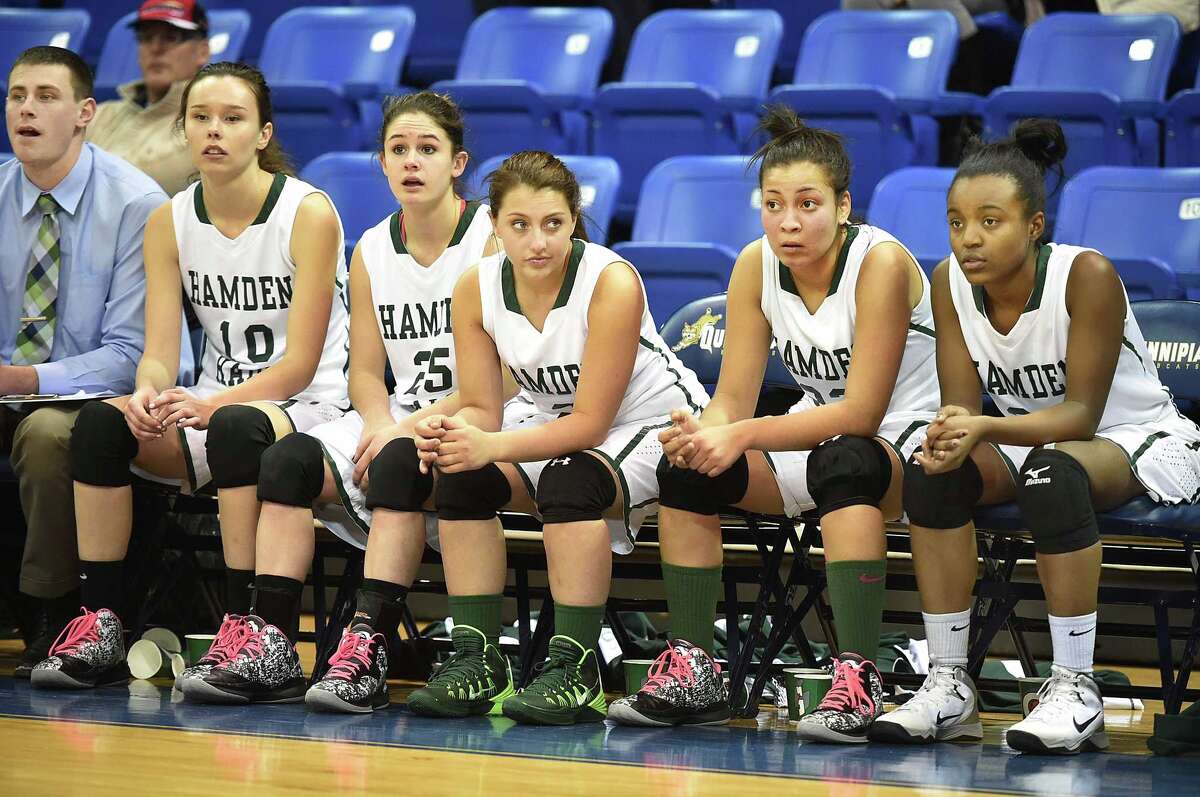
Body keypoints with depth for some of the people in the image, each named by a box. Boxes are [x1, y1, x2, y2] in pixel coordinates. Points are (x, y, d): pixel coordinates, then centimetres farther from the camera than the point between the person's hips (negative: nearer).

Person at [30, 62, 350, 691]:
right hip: (214, 407, 5)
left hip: (305, 407, -5)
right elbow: (159, 353, -2)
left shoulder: (309, 213, -10)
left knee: (237, 427, -38)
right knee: (101, 421, -24)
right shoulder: (169, 223, 5)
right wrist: (147, 396, -27)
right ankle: (98, 626, -23)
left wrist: (211, 404, -29)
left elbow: (299, 364, -14)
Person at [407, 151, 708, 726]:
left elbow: (590, 421, -25)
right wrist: (454, 433, -30)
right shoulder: (476, 289, -9)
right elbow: (482, 407, -5)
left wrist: (492, 446, -37)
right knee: (463, 477, -21)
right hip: (558, 431, 6)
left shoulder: (612, 283, -26)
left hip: (656, 428, -6)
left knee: (570, 480, -35)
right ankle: (475, 662, -15)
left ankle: (575, 672, -30)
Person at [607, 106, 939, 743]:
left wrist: (742, 435, -33)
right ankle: (692, 673, -11)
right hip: (813, 439, 6)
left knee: (842, 462, -38)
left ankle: (859, 681, -39)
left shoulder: (881, 262, -22)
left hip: (904, 442, -6)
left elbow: (862, 412, -26)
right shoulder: (757, 265, -5)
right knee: (685, 466, -16)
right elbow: (733, 397, -6)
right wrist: (704, 433, -31)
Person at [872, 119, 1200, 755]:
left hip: (1138, 439, -5)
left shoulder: (1086, 275, -25)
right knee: (935, 470, -24)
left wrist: (986, 428, -43)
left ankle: (1075, 689, -31)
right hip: (1027, 440, 5)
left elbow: (1081, 412, -27)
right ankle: (948, 684, -19)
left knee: (1053, 473, -37)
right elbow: (961, 403, -11)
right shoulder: (951, 282, -9)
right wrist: (948, 435, -36)